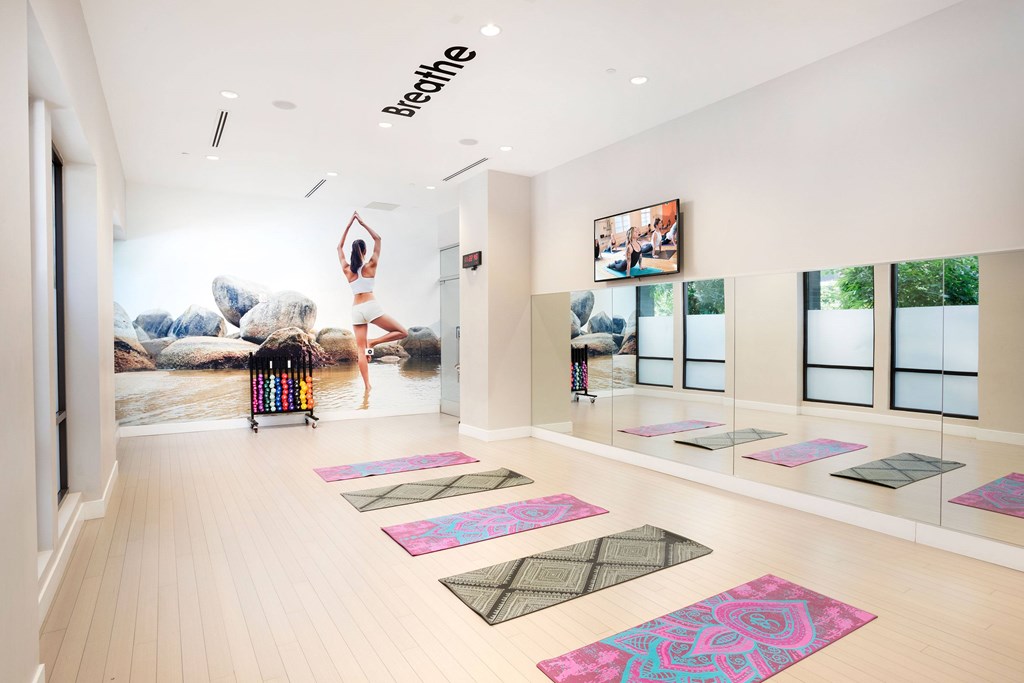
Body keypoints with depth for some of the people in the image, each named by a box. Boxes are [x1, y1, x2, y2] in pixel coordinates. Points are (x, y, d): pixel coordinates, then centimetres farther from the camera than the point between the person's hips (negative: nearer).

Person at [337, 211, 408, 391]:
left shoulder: (346, 269, 8)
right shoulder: (370, 266, 0)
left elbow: (339, 247, 21)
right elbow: (378, 239, 9)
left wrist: (349, 224, 20)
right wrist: (363, 223, 11)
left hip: (356, 310, 4)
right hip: (371, 307, -4)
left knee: (361, 350, 5)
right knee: (402, 332, 5)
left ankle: (367, 386, -1)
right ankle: (373, 342, -10)